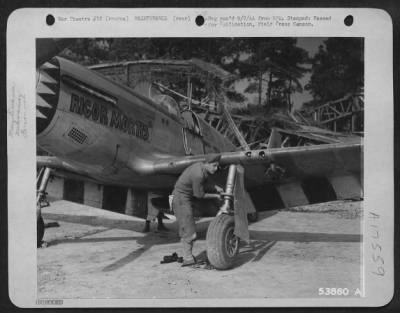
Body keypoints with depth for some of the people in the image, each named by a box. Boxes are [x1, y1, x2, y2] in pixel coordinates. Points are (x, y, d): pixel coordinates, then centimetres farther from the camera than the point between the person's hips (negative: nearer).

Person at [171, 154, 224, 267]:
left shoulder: (200, 166, 2)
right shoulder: (198, 175, -26)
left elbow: (205, 181, 24)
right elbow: (200, 195, -16)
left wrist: (216, 187, 10)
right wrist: (216, 196, -4)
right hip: (182, 199, -10)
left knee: (185, 231, 14)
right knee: (189, 231, -12)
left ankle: (187, 257, 20)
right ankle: (188, 258, -11)